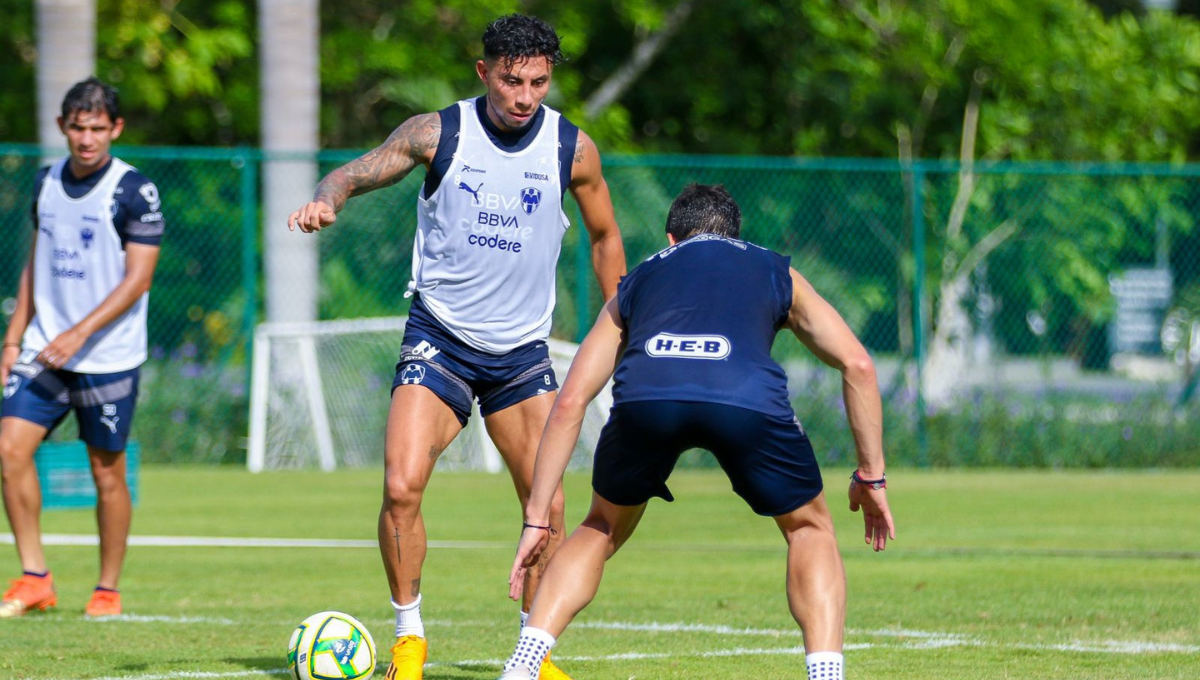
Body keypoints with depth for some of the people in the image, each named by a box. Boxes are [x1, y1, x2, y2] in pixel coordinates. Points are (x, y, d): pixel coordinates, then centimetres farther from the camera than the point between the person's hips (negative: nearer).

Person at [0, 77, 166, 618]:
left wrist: (79, 334, -20)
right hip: (44, 350, 5)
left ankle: (108, 590, 15)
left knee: (107, 472, 1)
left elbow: (137, 279, -13)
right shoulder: (47, 182, 9)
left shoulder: (134, 191, -9)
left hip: (108, 359, -5)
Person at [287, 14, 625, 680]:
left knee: (546, 503, -5)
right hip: (439, 338, -2)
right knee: (402, 486, -17)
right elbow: (354, 174, -6)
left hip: (522, 349, 2)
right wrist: (326, 198, -29)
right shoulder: (438, 133, -7)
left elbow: (604, 236, 13)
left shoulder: (573, 149, -2)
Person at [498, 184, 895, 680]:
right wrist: (871, 474, 30)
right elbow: (857, 364, 25)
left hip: (644, 394, 1)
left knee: (603, 529, 29)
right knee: (810, 528, 25)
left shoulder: (637, 281, 38)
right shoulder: (778, 274, 36)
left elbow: (570, 401, 32)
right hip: (747, 398, -1)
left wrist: (536, 518, 33)